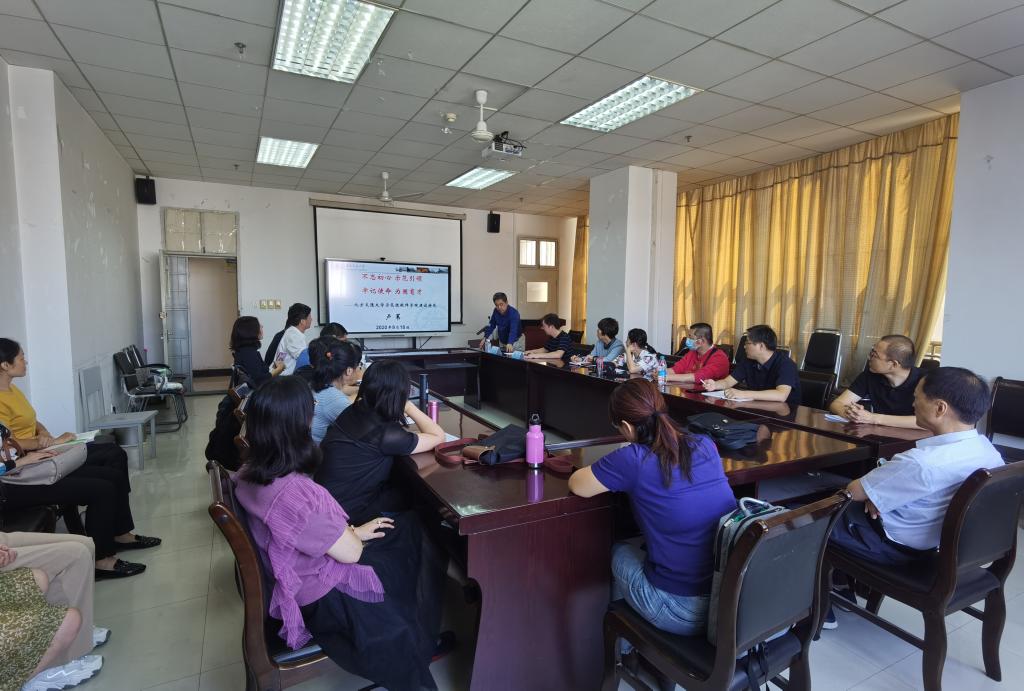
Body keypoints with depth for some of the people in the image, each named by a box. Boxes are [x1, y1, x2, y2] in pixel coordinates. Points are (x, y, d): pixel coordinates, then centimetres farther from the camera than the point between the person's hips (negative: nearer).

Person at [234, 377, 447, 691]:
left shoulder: (250, 475, -10)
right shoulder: (295, 493, -38)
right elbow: (350, 553, -24)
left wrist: (349, 530, 2)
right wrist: (354, 532, -5)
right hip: (321, 596, -8)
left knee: (399, 544, 18)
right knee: (407, 558, 13)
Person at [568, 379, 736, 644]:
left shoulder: (633, 460, -19)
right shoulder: (705, 445, -1)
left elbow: (576, 485, -4)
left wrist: (619, 475, 12)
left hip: (684, 614, -5)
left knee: (618, 553, 22)